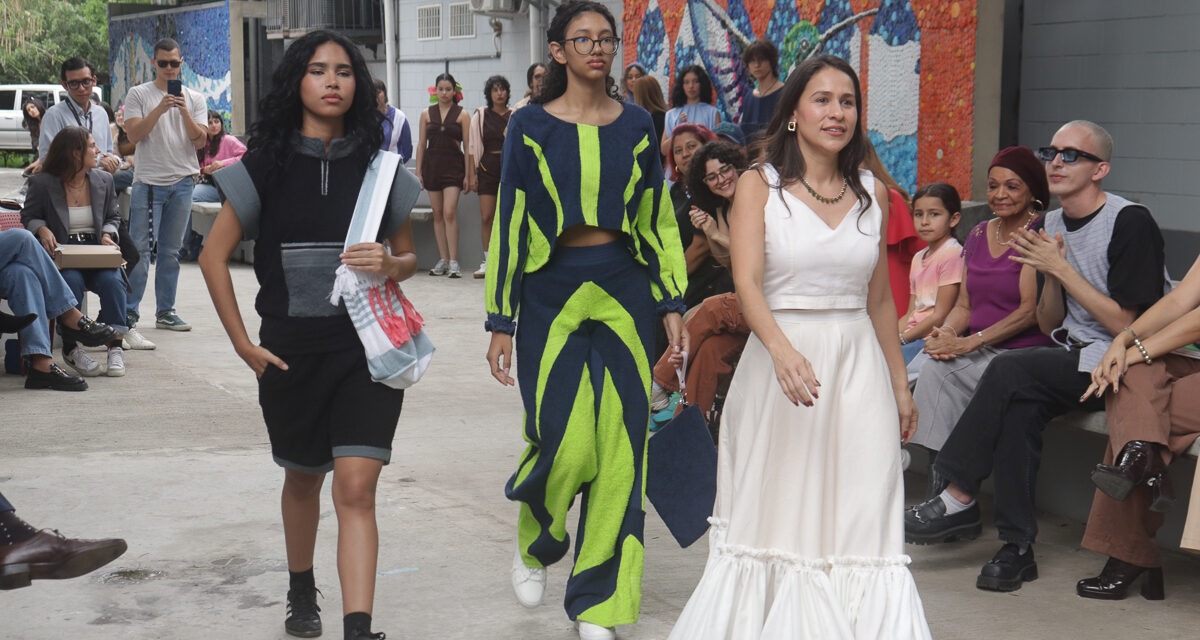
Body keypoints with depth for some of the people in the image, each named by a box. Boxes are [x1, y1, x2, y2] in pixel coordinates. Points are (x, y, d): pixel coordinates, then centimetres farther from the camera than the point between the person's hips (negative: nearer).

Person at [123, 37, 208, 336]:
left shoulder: (195, 98, 12)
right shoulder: (139, 94, 4)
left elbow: (200, 141, 3)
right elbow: (133, 134, -7)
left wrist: (184, 111, -12)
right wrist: (159, 109, -17)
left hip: (182, 181, 3)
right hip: (148, 181, -3)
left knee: (171, 250, 8)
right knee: (139, 249, -7)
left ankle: (165, 312, 15)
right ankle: (130, 314, -6)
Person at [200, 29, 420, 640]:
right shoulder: (266, 166, 0)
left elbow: (408, 256, 12)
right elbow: (214, 256, 3)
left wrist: (388, 265, -12)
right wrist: (243, 343, -2)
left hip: (366, 343, -1)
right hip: (290, 348, 1)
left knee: (356, 488, -12)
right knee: (303, 477, 19)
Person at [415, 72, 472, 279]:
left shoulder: (462, 115, 1)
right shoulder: (426, 114, 9)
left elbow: (467, 146, 1)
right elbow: (421, 144, 10)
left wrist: (468, 175, -4)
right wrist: (418, 172, 5)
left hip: (453, 166, -3)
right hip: (432, 165, 3)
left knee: (449, 213, -14)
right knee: (437, 214, 6)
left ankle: (453, 262, -12)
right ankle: (443, 260, 12)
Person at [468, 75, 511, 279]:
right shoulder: (480, 115, 6)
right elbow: (474, 146, 7)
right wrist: (473, 173, 2)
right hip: (487, 169, 1)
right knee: (486, 216, -2)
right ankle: (487, 262, 4)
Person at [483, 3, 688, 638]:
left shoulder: (636, 124, 8)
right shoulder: (530, 126, 0)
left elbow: (658, 220, 12)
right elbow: (509, 225, 0)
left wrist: (671, 305, 6)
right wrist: (500, 322, -3)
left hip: (624, 290, 3)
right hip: (552, 294, -2)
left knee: (619, 451, 0)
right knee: (565, 444, -9)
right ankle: (533, 545, 25)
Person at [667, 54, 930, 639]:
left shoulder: (872, 192, 10)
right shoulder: (759, 185, -2)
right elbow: (747, 283, -15)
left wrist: (899, 383, 16)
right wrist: (783, 350, -32)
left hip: (857, 364, 3)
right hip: (779, 357, -3)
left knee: (858, 519, -1)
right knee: (776, 511, 4)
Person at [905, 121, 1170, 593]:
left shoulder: (1131, 222, -10)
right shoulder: (1053, 224, 12)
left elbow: (1125, 326, -15)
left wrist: (1062, 268, -16)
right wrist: (1050, 276, -7)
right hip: (1073, 360, 6)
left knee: (1011, 369, -27)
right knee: (1021, 406, -26)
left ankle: (959, 499, -17)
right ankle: (1017, 546, -22)